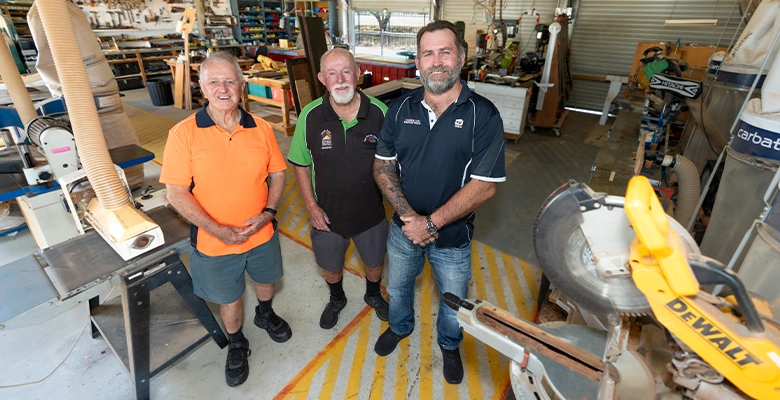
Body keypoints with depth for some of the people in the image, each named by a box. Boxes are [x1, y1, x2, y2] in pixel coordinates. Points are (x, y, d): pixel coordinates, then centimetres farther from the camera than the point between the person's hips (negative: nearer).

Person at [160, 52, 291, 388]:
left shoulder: (261, 129, -7)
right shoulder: (184, 133, -14)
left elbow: (277, 173, 1)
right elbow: (177, 192, -13)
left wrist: (267, 212, -14)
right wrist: (217, 230, -21)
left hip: (262, 233, 2)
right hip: (215, 242, -2)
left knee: (265, 280, 27)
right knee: (229, 298, 19)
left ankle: (265, 314, 59)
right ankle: (236, 345, 48)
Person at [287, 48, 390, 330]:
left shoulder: (379, 112, -15)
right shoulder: (310, 116, -15)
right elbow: (301, 165, -4)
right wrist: (311, 206, -9)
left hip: (372, 213, 0)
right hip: (327, 215, 1)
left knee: (375, 262, 24)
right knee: (330, 266, 24)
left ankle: (373, 295, 57)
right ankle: (336, 299, 57)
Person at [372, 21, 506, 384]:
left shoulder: (483, 115, -17)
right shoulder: (401, 108, -7)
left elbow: (484, 185, -20)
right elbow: (383, 166, -6)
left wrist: (431, 223, -22)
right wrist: (409, 216, -19)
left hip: (453, 236, -2)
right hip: (403, 229, 3)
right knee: (397, 286, 26)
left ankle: (449, 345, 54)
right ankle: (400, 326, 59)